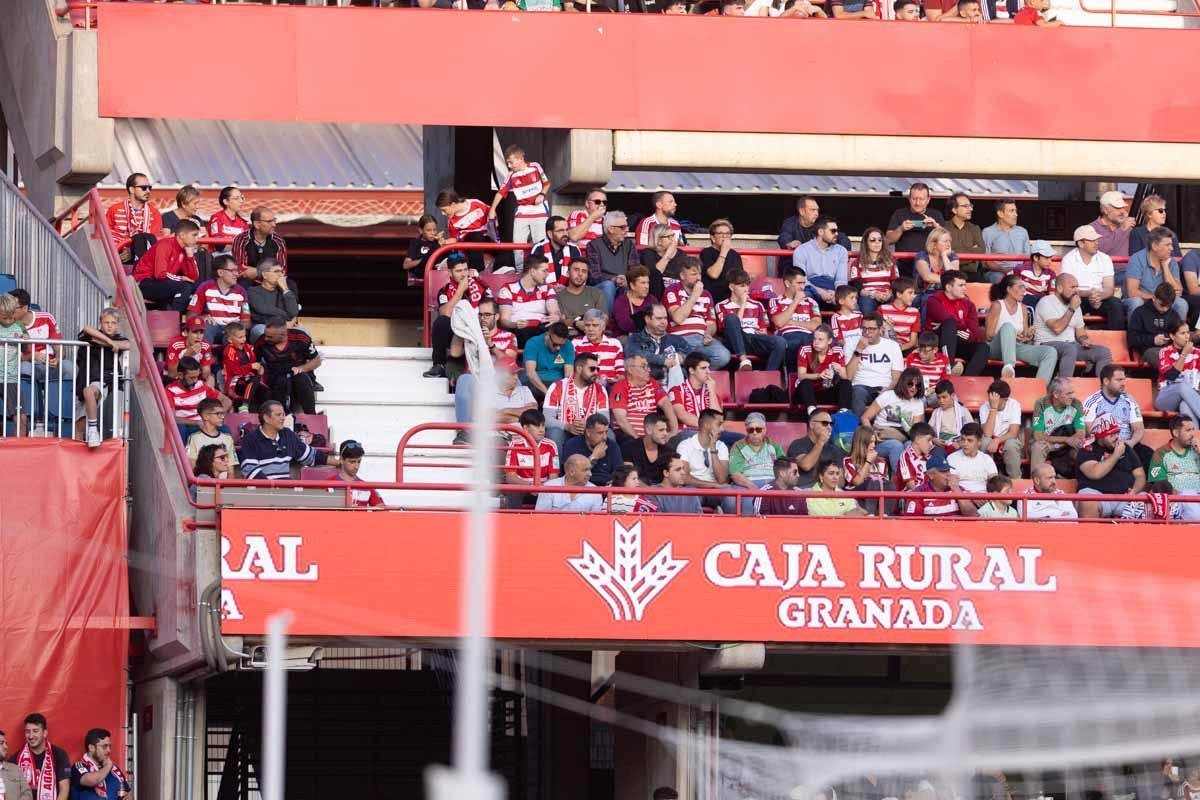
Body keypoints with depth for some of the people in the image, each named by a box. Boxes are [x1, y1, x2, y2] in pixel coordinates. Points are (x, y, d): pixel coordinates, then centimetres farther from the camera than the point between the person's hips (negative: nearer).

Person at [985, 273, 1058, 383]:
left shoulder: (1023, 308, 16)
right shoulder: (997, 306, 0)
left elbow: (1025, 335, 16)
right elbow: (988, 335, -7)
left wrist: (1028, 336, -9)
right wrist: (1013, 336, -19)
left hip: (1017, 347, 5)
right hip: (996, 348, -5)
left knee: (1051, 352, -17)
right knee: (1008, 326, -38)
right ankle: (1008, 367, -61)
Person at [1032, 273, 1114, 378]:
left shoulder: (1074, 305, 18)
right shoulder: (1046, 302, -6)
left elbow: (1080, 332, 22)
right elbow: (1057, 328, -19)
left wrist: (1084, 340, -2)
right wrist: (1072, 309, -14)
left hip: (1071, 344, 7)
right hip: (1048, 345, -7)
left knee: (1104, 352, -11)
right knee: (1070, 349, -39)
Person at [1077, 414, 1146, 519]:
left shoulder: (1126, 449, 19)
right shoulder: (1087, 450, 5)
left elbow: (1140, 475, 17)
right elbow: (1095, 473, -13)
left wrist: (1134, 491, -6)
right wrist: (1116, 455, -6)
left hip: (1125, 496, 4)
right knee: (1089, 504, -38)